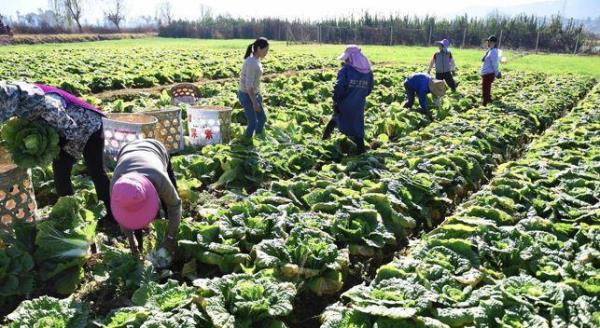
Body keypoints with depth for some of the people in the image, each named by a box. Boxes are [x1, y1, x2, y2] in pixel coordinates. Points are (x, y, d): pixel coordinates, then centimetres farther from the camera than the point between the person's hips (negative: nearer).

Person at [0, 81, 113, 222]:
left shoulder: (45, 104, -40)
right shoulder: (16, 94, -16)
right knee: (60, 169, 10)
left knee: (95, 172, -2)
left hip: (88, 127, -8)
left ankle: (112, 214, 10)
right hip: (65, 133, 8)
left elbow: (72, 130, -27)